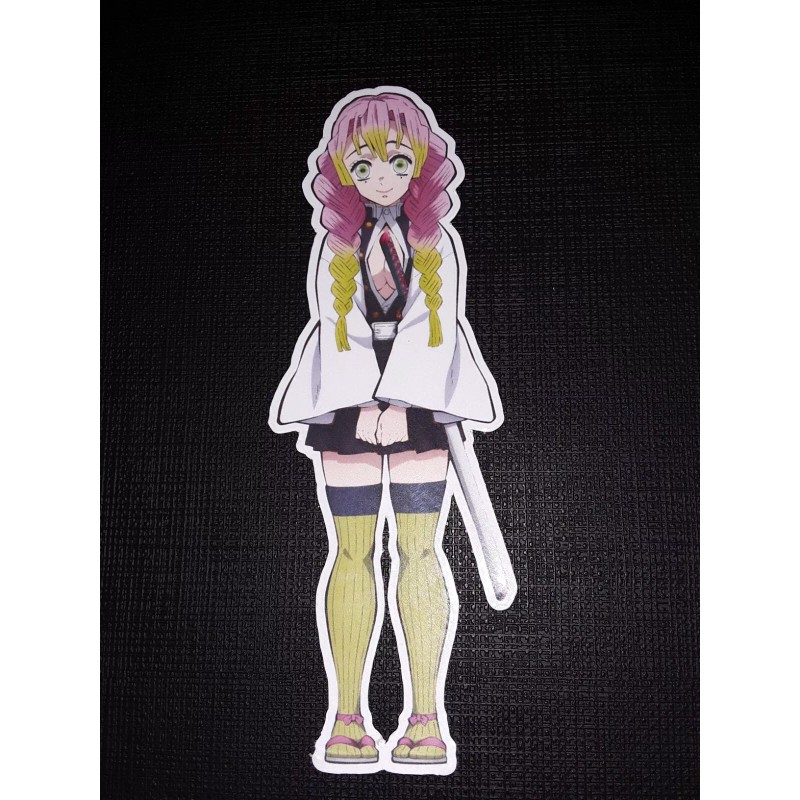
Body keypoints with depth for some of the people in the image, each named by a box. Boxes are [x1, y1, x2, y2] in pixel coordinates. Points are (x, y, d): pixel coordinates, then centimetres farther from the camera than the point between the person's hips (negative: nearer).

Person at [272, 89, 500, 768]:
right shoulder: (334, 244, 10)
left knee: (419, 552, -2)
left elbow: (436, 325, -2)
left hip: (420, 400, 0)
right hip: (347, 403, 1)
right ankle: (348, 718, 8)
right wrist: (364, 406, -11)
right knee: (353, 553, 1)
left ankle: (426, 718, 6)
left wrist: (402, 405, -13)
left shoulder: (438, 241, 8)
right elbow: (335, 327, 1)